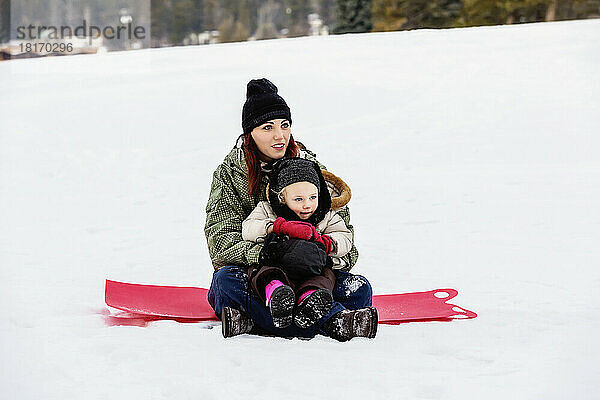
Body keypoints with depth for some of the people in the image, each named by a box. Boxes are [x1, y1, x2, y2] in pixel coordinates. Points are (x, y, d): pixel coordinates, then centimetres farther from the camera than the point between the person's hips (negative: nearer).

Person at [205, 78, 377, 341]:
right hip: (252, 271, -2)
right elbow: (221, 240, -10)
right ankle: (333, 321, -44)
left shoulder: (311, 168, 6)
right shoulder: (229, 174, 1)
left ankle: (253, 321, -36)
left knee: (357, 289, -24)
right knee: (227, 280, -36)